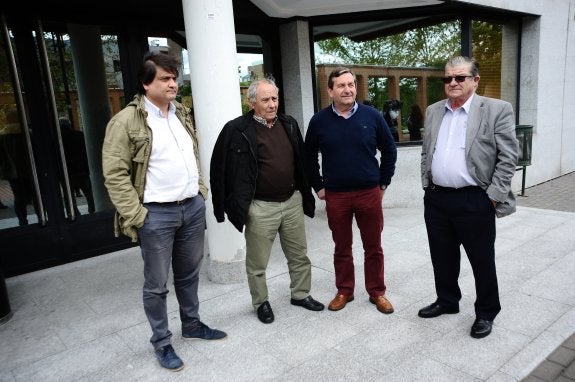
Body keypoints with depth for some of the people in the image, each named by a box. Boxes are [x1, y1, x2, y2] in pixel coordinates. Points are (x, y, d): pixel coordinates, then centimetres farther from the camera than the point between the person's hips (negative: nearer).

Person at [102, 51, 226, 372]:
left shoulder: (182, 114, 11)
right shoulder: (126, 121, -11)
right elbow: (115, 174, -12)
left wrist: (201, 190, 13)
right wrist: (136, 216, -15)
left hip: (193, 207, 6)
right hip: (156, 215, -6)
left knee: (190, 274, 20)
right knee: (157, 284, 8)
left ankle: (192, 325, 40)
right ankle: (162, 342, 27)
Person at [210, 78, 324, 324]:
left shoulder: (289, 124, 6)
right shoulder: (237, 130, -12)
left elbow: (301, 161, 15)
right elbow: (222, 169, -10)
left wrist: (305, 193, 15)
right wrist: (237, 205, -10)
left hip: (292, 202, 5)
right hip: (260, 207, -5)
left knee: (299, 255, 18)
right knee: (257, 263, 9)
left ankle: (301, 294, 38)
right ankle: (261, 303, 30)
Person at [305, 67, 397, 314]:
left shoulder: (371, 116, -1)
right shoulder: (319, 121, -1)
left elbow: (389, 150, 8)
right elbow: (309, 156, 10)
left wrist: (383, 182, 6)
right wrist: (318, 187, 7)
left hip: (369, 193, 0)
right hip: (335, 196, 0)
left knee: (373, 247, 10)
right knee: (342, 248, 12)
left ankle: (377, 292, 27)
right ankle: (344, 291, 29)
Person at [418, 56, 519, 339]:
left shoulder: (497, 110, -6)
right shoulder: (433, 111, 10)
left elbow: (508, 157, -8)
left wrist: (493, 196, -11)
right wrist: (427, 185, 9)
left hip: (475, 201, -5)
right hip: (436, 199, 5)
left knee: (482, 260, 9)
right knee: (442, 257, 17)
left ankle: (486, 312, 29)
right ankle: (447, 301, 37)